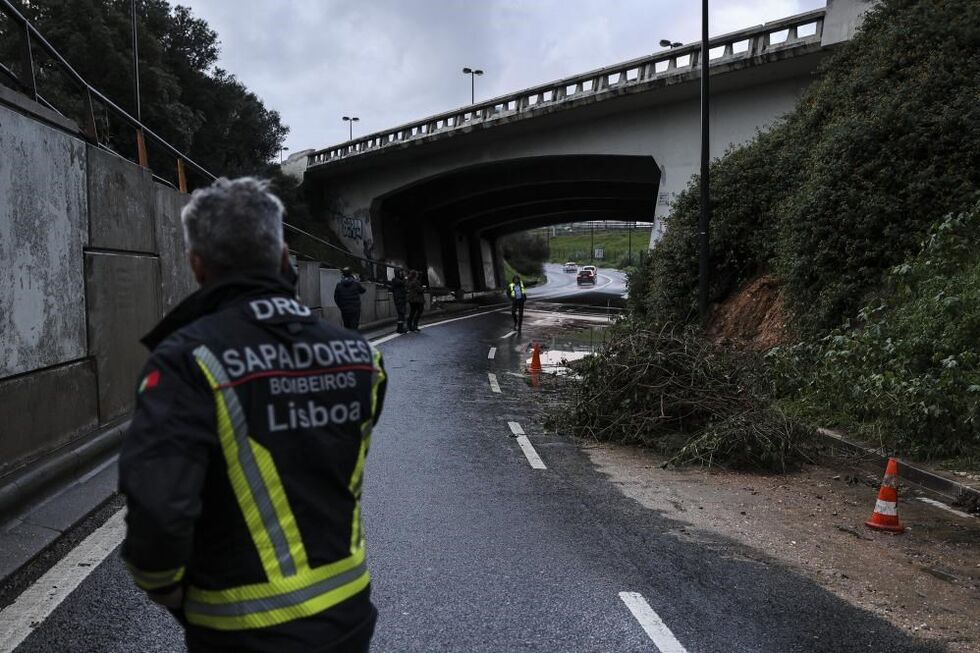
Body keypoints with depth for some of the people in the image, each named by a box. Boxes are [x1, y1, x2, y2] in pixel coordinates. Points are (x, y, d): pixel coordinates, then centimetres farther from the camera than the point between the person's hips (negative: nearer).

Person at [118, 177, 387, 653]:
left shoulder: (189, 361, -22)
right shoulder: (356, 353, -5)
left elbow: (158, 514, -27)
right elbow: (343, 475, 3)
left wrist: (169, 592, -10)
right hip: (348, 612, 5)